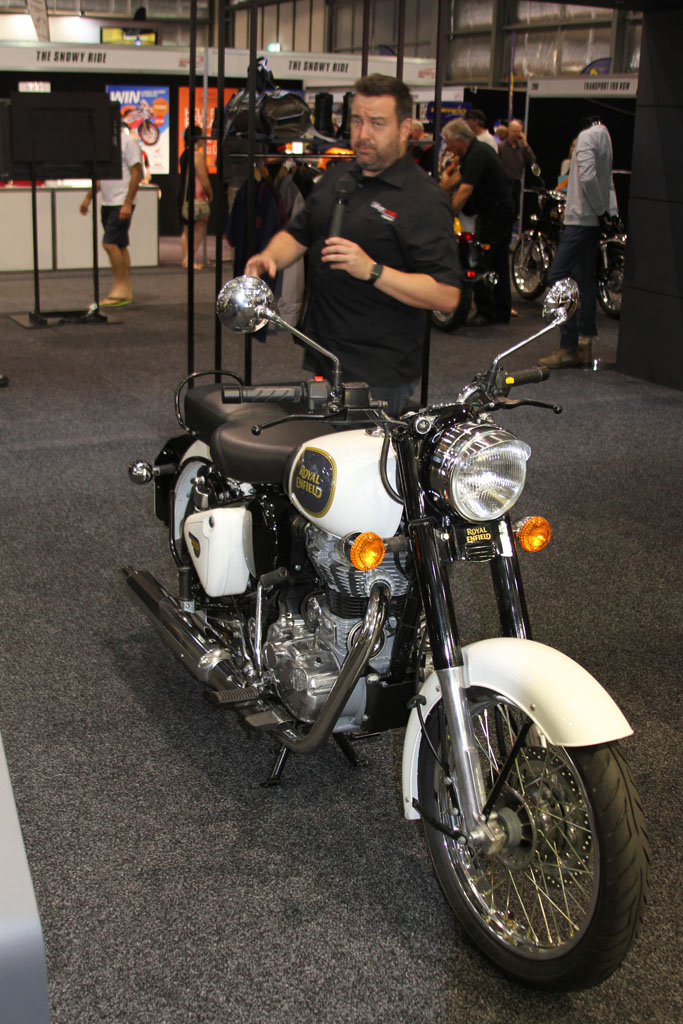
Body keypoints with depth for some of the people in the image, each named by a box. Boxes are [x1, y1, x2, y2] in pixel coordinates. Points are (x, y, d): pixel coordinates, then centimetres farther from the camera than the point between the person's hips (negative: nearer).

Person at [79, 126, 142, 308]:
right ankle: (125, 292, 12)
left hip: (121, 204, -9)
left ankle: (120, 288, -6)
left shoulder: (127, 142, -10)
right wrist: (88, 198, 20)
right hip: (107, 203, 9)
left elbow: (137, 174, -15)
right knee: (119, 246, 9)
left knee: (110, 243, -13)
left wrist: (127, 204, -20)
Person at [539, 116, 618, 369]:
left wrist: (601, 210, -14)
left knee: (558, 277, -9)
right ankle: (585, 345, 18)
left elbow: (588, 177, -23)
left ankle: (569, 347, -9)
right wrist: (609, 210, 11)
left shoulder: (587, 137, -13)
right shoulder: (603, 135, 16)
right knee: (585, 281, 13)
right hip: (594, 220, 10)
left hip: (581, 219, -10)